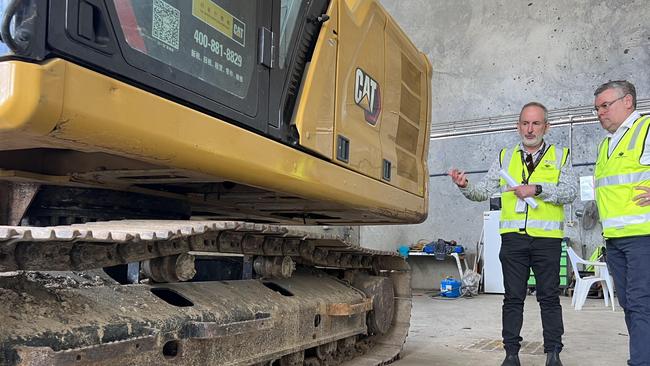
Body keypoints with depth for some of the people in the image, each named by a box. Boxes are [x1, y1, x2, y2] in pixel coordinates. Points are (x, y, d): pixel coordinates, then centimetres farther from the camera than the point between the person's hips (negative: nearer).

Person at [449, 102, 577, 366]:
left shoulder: (560, 156, 9)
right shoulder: (505, 157, 13)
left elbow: (571, 191, -4)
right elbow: (483, 192, 6)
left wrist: (537, 189, -17)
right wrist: (464, 186, -14)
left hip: (547, 238, -1)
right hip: (513, 237, 1)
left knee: (549, 297, 4)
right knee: (513, 297, 5)